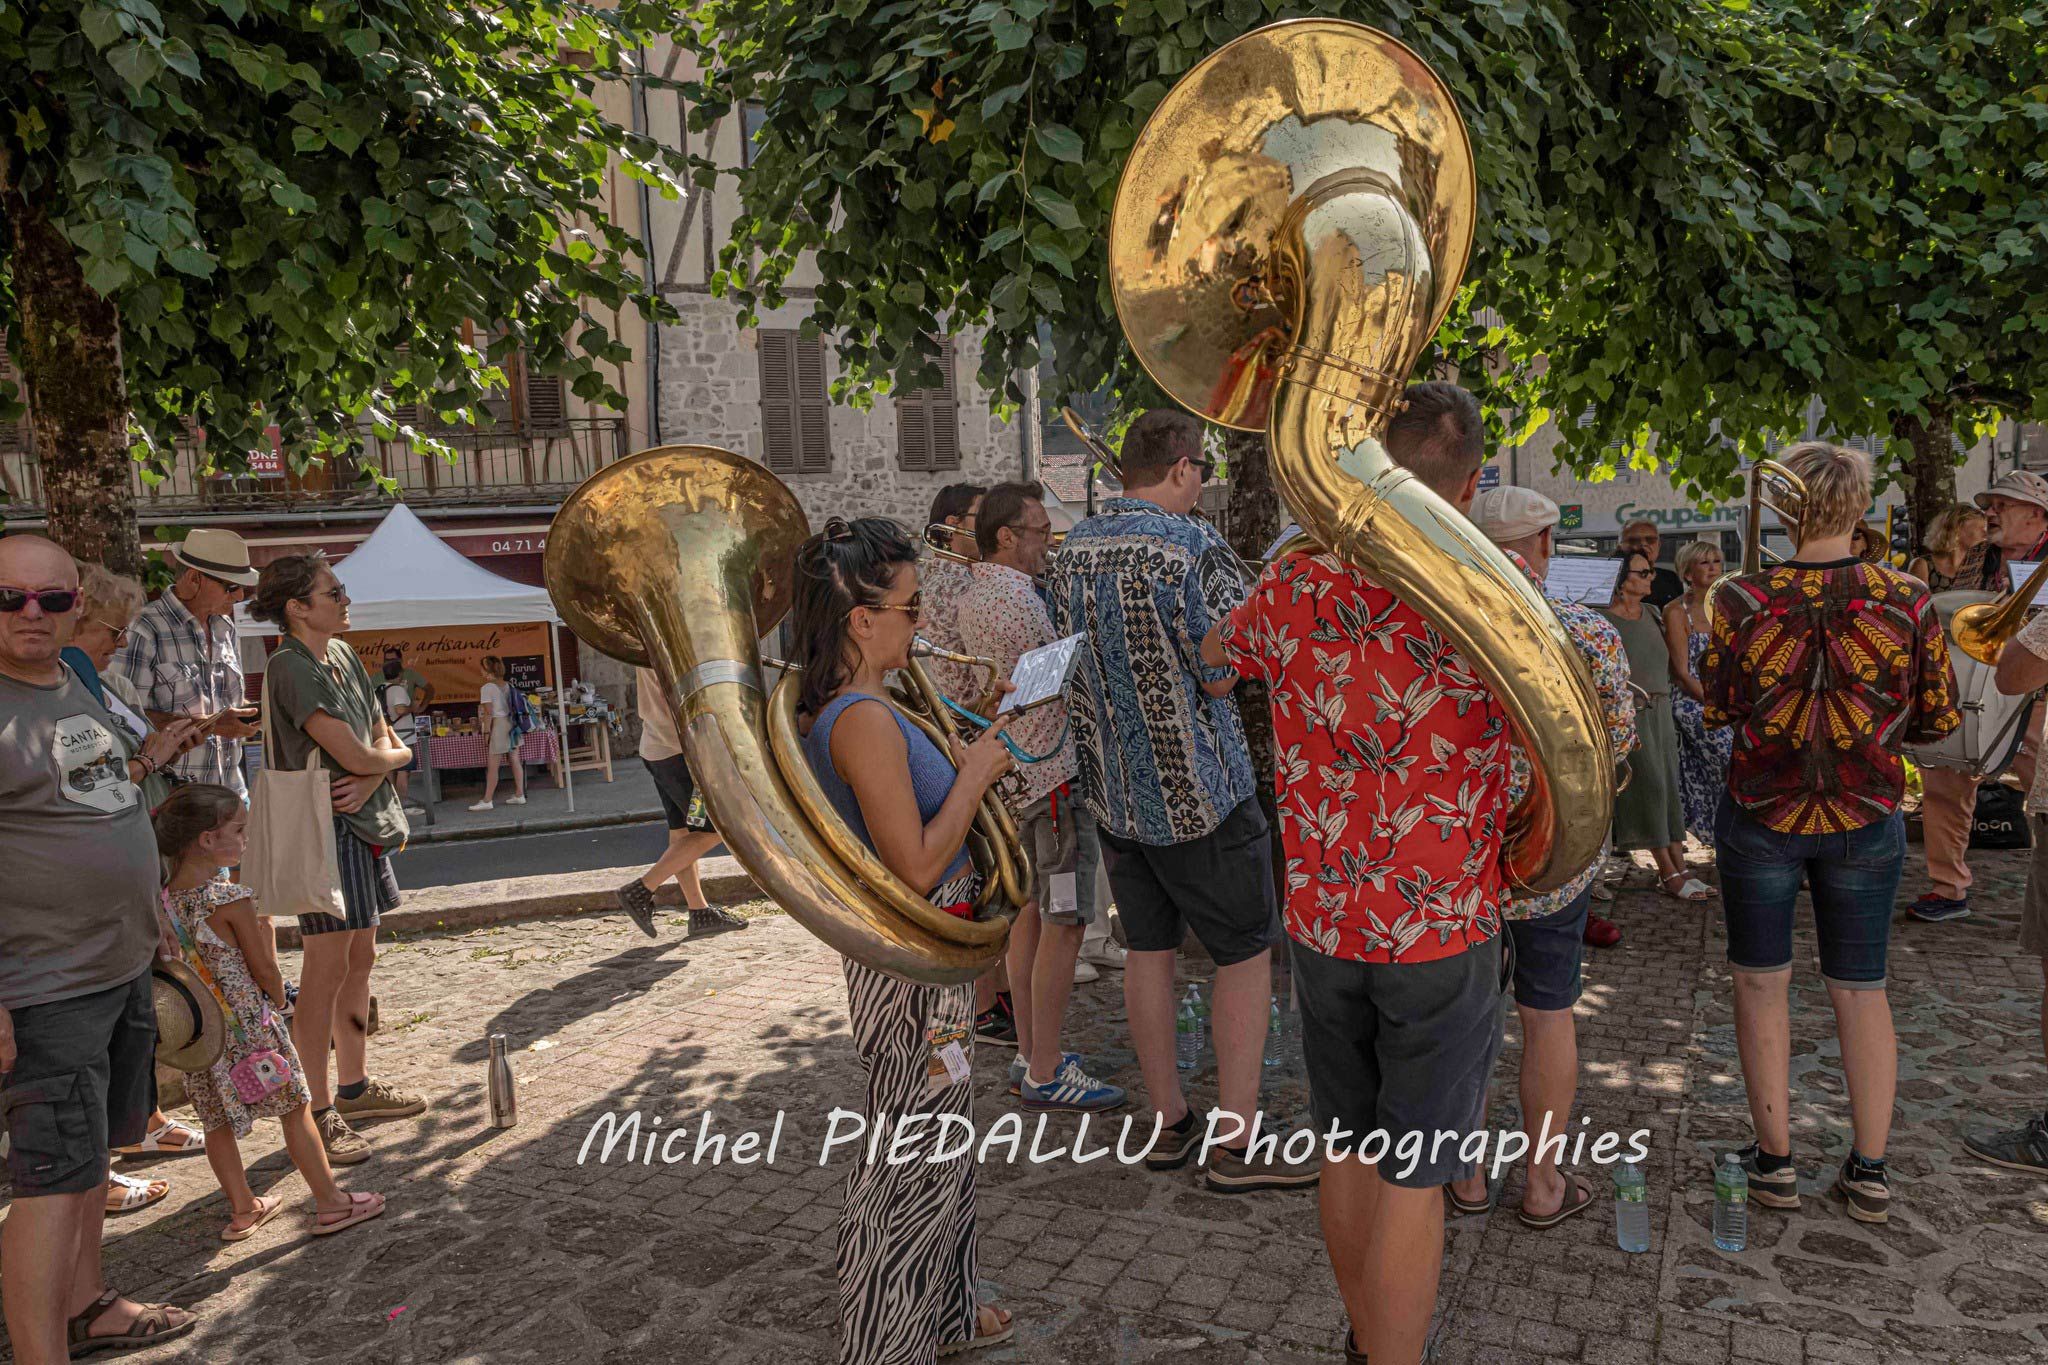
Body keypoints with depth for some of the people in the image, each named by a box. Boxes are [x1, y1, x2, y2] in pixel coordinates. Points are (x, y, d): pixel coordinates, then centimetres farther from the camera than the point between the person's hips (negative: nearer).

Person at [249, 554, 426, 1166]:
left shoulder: (343, 655, 12)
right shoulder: (291, 667, -15)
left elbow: (384, 740, 11)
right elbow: (355, 756, -20)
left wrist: (369, 779, -9)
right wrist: (392, 757, 2)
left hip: (364, 819, 9)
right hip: (325, 825, -9)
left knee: (360, 960, 16)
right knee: (326, 971, -4)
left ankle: (354, 1085, 28)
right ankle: (319, 1112, 4)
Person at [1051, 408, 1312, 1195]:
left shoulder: (1070, 551, 5)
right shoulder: (1191, 546, -18)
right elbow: (1223, 675, -16)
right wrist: (1249, 608, 1)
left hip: (1111, 785, 7)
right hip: (1195, 788, -7)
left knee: (1148, 949, 15)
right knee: (1246, 953, 7)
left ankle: (1169, 1124, 26)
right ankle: (1236, 1143, 11)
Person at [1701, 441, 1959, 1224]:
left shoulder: (1742, 602, -15)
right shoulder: (1907, 601, -10)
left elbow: (1714, 710, -4)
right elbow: (1939, 719, -1)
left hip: (1760, 817, -1)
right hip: (1867, 821, 2)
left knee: (1761, 982, 12)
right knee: (1860, 989, 14)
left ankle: (1774, 1159, 18)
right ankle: (1870, 1172, 21)